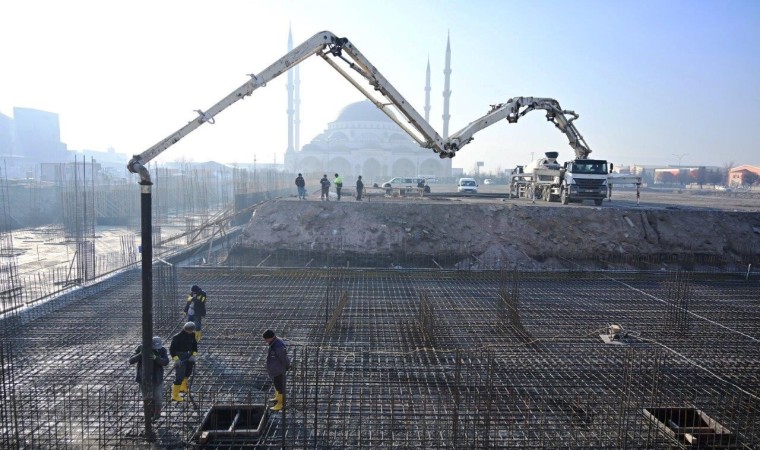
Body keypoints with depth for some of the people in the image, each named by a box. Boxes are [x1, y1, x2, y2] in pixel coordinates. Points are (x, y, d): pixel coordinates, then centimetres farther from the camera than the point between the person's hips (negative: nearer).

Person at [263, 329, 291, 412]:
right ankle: (278, 397, 48)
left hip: (278, 370, -9)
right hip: (274, 369, 9)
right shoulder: (273, 343, -3)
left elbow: (284, 359, -22)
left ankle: (280, 403, 23)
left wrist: (287, 367, -5)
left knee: (279, 386, 7)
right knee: (276, 384, 27)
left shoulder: (278, 347, -34)